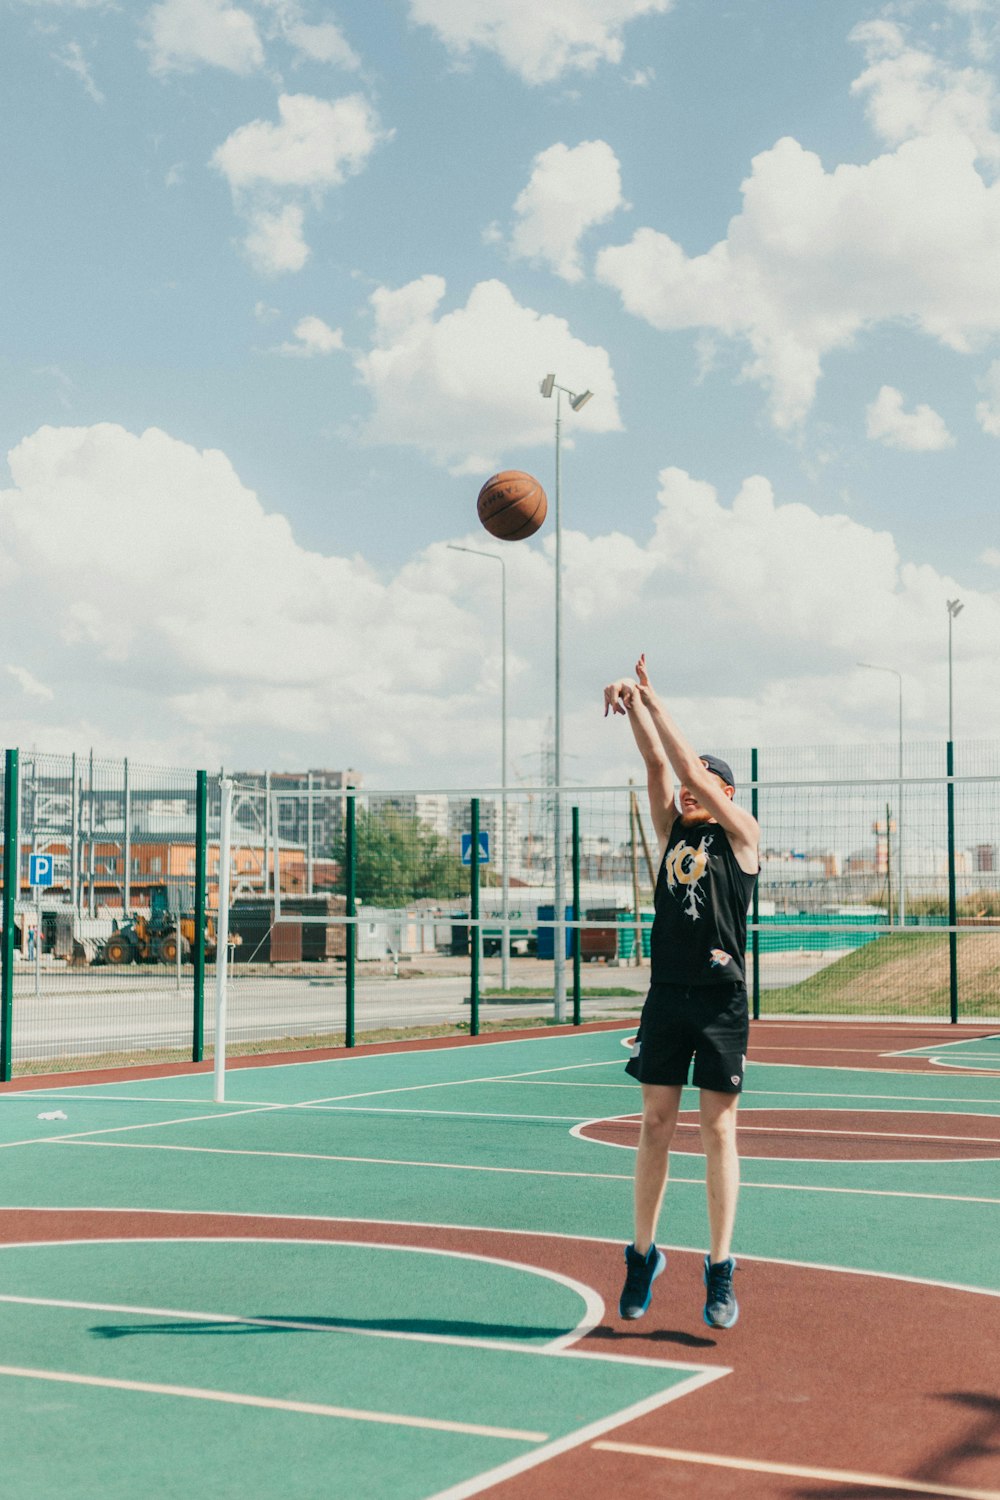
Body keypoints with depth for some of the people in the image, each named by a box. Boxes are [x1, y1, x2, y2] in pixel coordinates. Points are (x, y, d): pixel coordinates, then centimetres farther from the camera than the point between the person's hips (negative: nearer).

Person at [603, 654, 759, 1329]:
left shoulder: (741, 834, 0)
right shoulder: (673, 831, 13)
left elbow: (691, 770, -10)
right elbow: (660, 765, 0)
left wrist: (652, 698, -9)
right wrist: (634, 707, -16)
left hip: (722, 1002, -4)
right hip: (666, 997, 4)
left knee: (718, 1130, -1)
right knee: (657, 1124, 6)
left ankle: (721, 1270, 5)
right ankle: (644, 1255, 17)